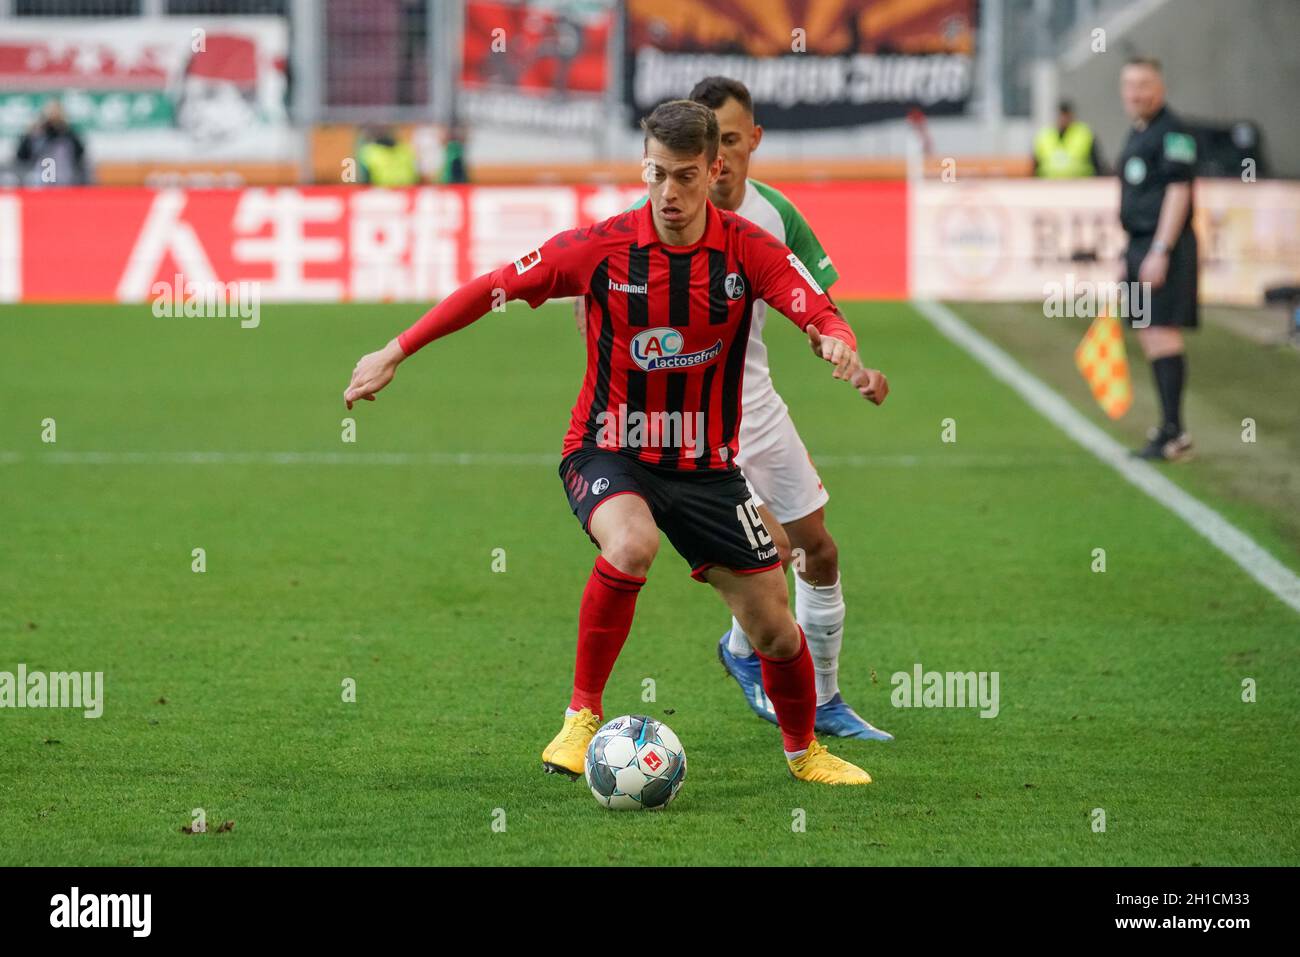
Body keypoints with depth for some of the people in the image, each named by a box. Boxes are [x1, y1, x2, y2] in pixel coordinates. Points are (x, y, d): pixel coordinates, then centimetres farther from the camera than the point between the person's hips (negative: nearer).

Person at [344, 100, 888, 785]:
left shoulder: (748, 251, -9)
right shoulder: (602, 247, -12)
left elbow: (820, 314, -19)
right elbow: (492, 289, -4)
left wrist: (838, 344, -44)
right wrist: (394, 353, -5)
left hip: (705, 465, 2)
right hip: (606, 452, -2)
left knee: (774, 629, 1)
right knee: (631, 544, -36)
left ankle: (804, 750, 32)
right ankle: (583, 715, -18)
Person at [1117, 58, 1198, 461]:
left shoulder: (1172, 133, -10)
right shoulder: (1137, 134, 18)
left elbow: (1177, 193, -17)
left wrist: (1159, 251, -21)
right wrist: (1129, 256, 22)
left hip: (1164, 246, -9)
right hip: (1140, 246, 9)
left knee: (1162, 333, -13)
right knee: (1148, 336, 10)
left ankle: (1173, 434, -14)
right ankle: (1170, 428, 16)